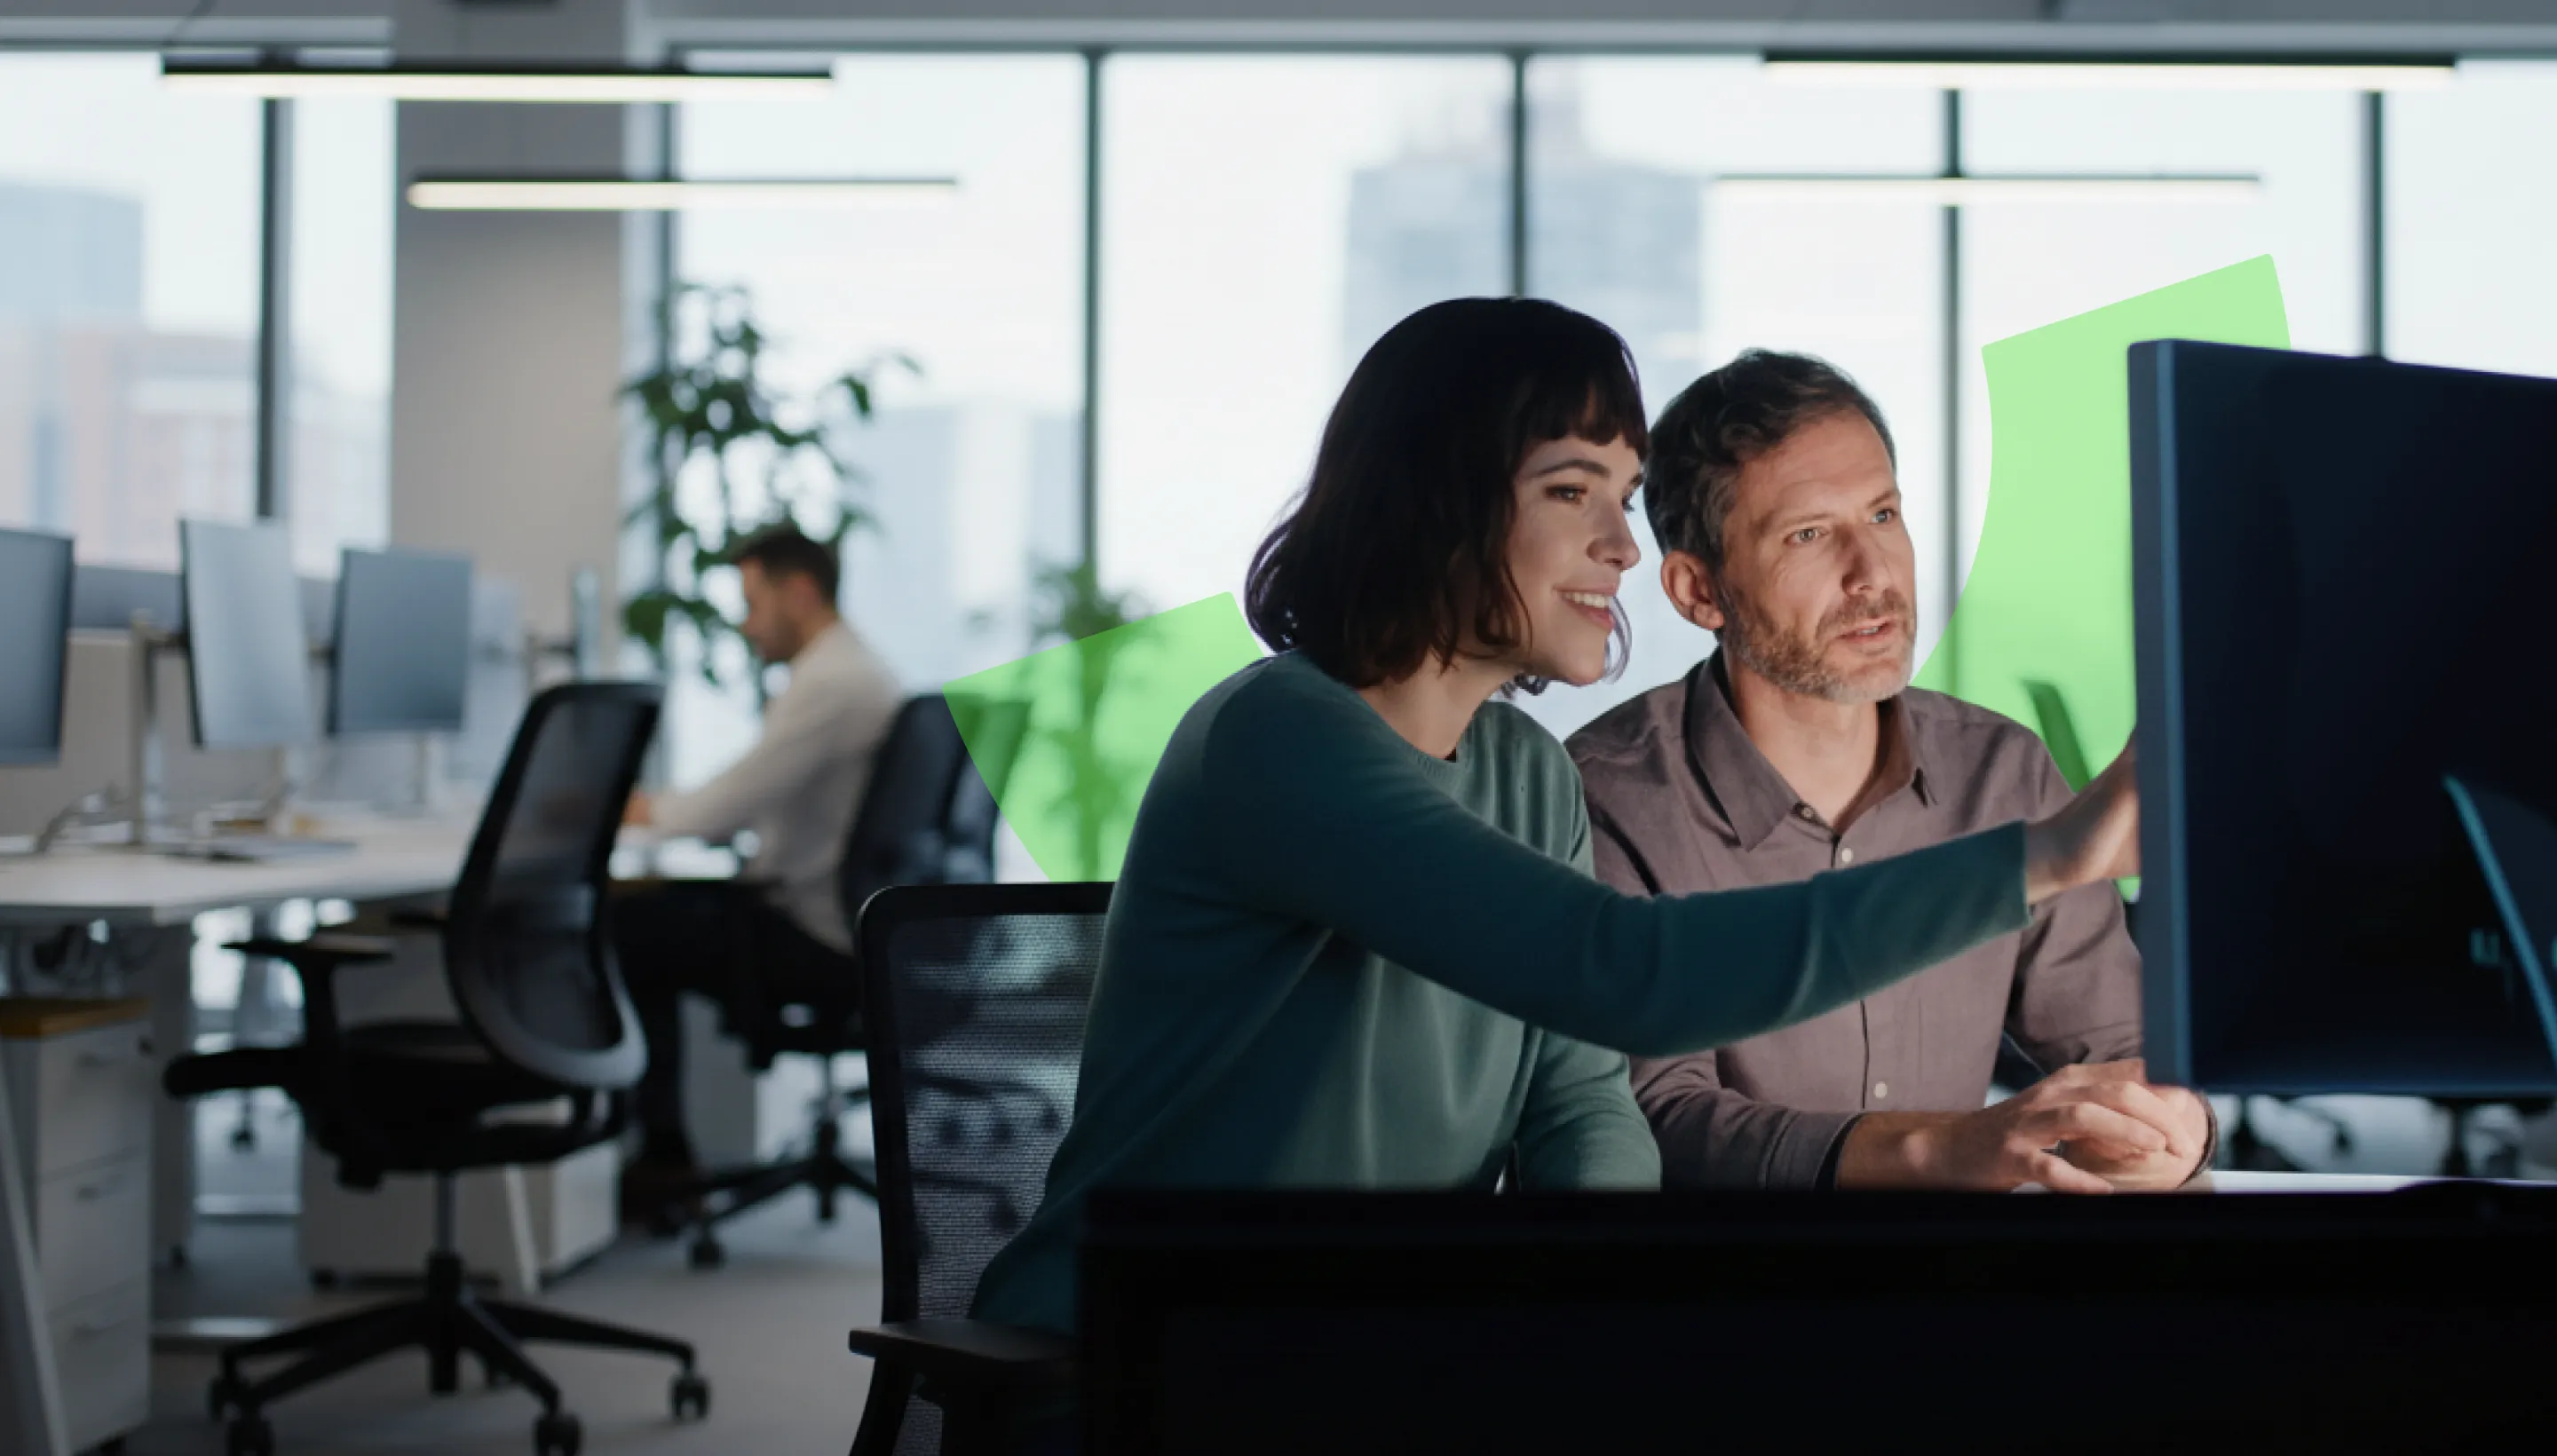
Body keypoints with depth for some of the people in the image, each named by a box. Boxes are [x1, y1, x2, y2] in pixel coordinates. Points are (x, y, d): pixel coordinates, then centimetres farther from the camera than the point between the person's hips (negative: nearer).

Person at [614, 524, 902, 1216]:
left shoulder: (828, 684, -19)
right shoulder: (853, 668, 15)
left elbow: (730, 805, -22)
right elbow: (760, 796, 21)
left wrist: (651, 811, -3)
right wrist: (663, 808, 11)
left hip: (817, 937, -10)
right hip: (844, 918, 10)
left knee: (624, 931, -6)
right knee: (660, 904, 20)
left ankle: (662, 1155, 5)